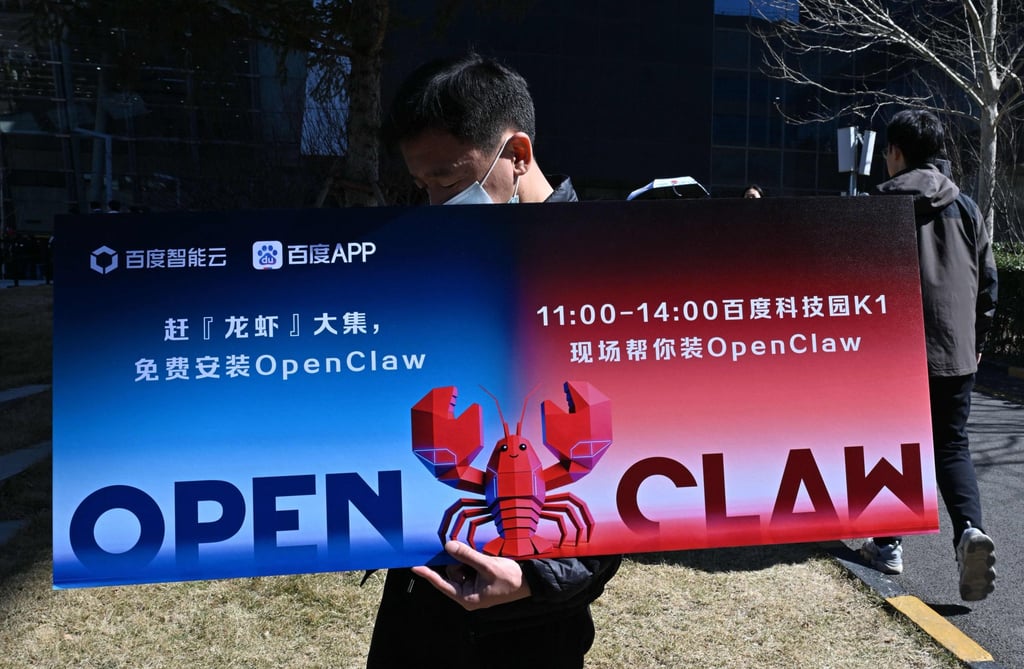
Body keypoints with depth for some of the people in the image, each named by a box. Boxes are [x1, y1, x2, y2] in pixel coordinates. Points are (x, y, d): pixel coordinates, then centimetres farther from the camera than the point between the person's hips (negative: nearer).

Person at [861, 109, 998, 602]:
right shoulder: (965, 207, 8)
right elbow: (988, 280, 10)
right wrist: (976, 340, 20)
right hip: (956, 353, 3)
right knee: (952, 445, 10)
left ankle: (888, 544, 19)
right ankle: (970, 529, -13)